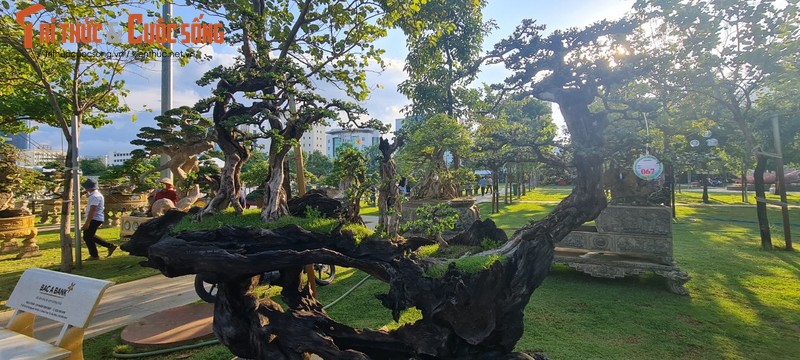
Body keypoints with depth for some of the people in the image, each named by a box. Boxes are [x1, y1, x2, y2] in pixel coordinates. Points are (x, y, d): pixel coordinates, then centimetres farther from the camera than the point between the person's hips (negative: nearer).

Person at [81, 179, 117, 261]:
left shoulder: (95, 196, -19)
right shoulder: (97, 194, 14)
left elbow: (92, 210, -25)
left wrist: (87, 223, -25)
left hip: (94, 219, -10)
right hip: (97, 219, 10)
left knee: (87, 237, 1)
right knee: (90, 236, 18)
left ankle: (94, 256, 11)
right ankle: (110, 246, 17)